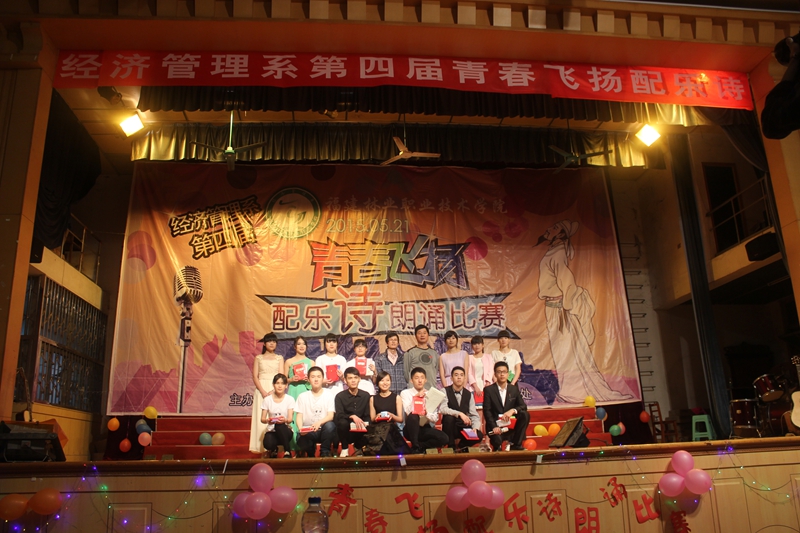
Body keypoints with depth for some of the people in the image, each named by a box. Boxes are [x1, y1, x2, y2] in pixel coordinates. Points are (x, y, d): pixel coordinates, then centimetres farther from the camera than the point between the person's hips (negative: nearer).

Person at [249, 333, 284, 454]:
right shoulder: (259, 358, 9)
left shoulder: (279, 358, 9)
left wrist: (273, 391, -14)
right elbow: (255, 377, 1)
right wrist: (263, 392, -13)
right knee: (261, 418, -4)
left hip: (276, 390, 0)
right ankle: (261, 446, -1)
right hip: (262, 389, 0)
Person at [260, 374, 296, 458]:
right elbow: (262, 419, -1)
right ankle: (273, 450, 8)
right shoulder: (267, 399, 2)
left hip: (285, 431, -1)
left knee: (280, 425, -37)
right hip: (272, 431, 2)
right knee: (268, 444, -33)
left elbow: (290, 419, -10)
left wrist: (285, 420, -35)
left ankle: (287, 452, -20)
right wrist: (268, 420, -25)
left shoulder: (290, 399, -1)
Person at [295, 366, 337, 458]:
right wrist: (300, 428, -23)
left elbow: (330, 416, -7)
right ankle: (311, 453, 7)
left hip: (324, 430, -1)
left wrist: (319, 423, -29)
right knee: (302, 442, -32)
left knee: (330, 425, -35)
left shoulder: (329, 394, 1)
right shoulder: (303, 396, 5)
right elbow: (299, 416, 0)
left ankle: (325, 452, -12)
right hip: (308, 432, 1)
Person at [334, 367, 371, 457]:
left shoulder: (366, 395, 3)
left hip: (360, 432, 2)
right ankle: (345, 449, -7)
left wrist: (365, 424, -21)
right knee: (342, 422, -34)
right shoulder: (340, 396, -4)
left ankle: (358, 447, 6)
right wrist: (352, 416, -32)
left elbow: (368, 416, 1)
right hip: (346, 431, -2)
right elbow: (339, 416, -15)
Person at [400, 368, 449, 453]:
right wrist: (415, 398, -23)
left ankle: (420, 446, -3)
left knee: (444, 439, -25)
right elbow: (409, 413, -14)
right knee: (413, 416, -35)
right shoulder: (405, 393, 0)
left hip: (425, 429, 2)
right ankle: (415, 447, -18)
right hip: (411, 429, -2)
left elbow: (435, 419, -1)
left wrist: (426, 413, -21)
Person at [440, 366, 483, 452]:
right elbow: (443, 409, -24)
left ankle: (461, 446, 8)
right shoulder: (445, 391, -8)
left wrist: (475, 428, -19)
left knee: (479, 435, -25)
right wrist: (460, 414, -36)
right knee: (448, 417, -35)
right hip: (450, 428, -3)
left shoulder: (469, 394, 5)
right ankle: (451, 447, -13)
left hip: (464, 427, 3)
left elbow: (474, 415, 1)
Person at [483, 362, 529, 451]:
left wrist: (512, 410, -23)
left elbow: (523, 406, -1)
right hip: (495, 424, -3)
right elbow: (487, 411, -8)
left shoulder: (514, 389, 7)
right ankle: (497, 447, 8)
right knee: (497, 440, -33)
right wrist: (494, 427, -23)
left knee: (525, 415, -23)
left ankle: (516, 444, -10)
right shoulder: (488, 390, -3)